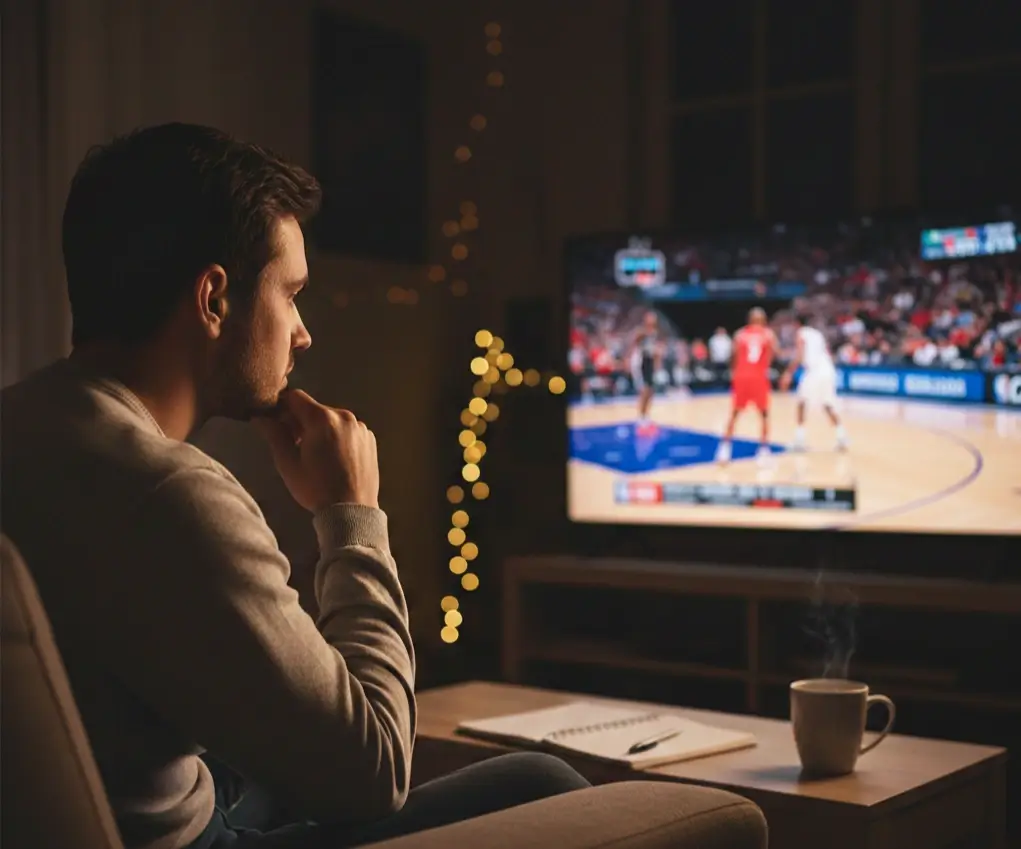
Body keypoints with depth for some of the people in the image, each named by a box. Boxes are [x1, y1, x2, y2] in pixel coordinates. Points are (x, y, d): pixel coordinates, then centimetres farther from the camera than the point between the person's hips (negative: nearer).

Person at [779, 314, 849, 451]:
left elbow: (799, 356, -8)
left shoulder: (801, 333, 5)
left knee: (802, 403, 7)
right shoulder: (818, 334, 26)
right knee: (828, 407, 17)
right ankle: (842, 439, 9)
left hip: (814, 371, -6)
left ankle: (800, 440, -2)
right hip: (828, 371, 6)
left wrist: (788, 374, -9)